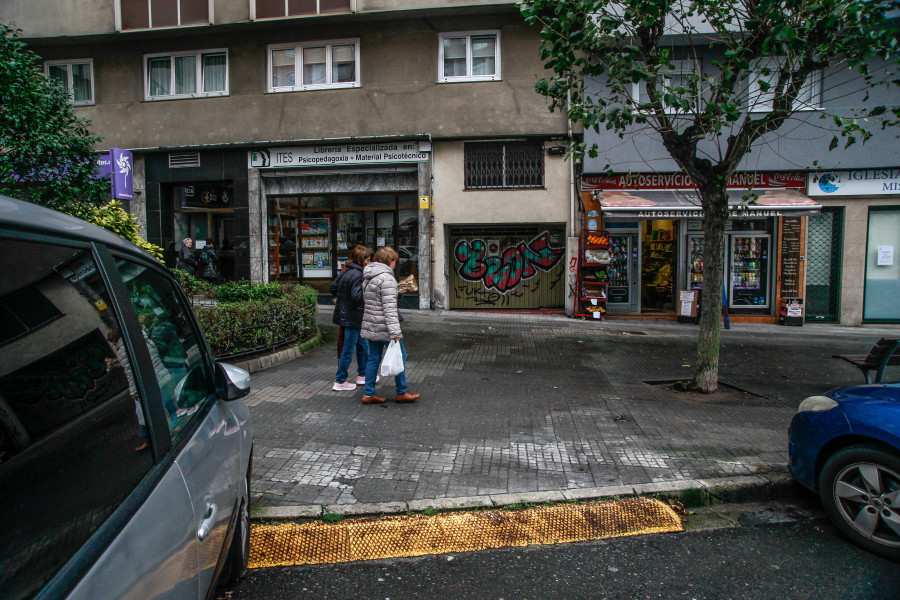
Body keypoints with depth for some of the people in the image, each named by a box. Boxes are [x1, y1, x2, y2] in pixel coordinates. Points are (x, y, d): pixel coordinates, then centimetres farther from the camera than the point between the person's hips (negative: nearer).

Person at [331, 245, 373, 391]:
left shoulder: (345, 272, 9)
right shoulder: (358, 275, -20)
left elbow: (333, 287, 18)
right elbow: (357, 296, -28)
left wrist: (339, 299, 31)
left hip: (343, 313, 10)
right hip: (352, 318, -10)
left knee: (362, 345, 20)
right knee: (348, 350, -1)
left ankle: (362, 375, 31)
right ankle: (340, 381, 9)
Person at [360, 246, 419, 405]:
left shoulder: (368, 277, 13)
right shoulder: (386, 278, -15)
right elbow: (389, 307, -21)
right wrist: (395, 332, -22)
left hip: (370, 325, 9)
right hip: (383, 326, -9)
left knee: (373, 358, 13)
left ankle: (368, 394, 18)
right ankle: (402, 393, 12)